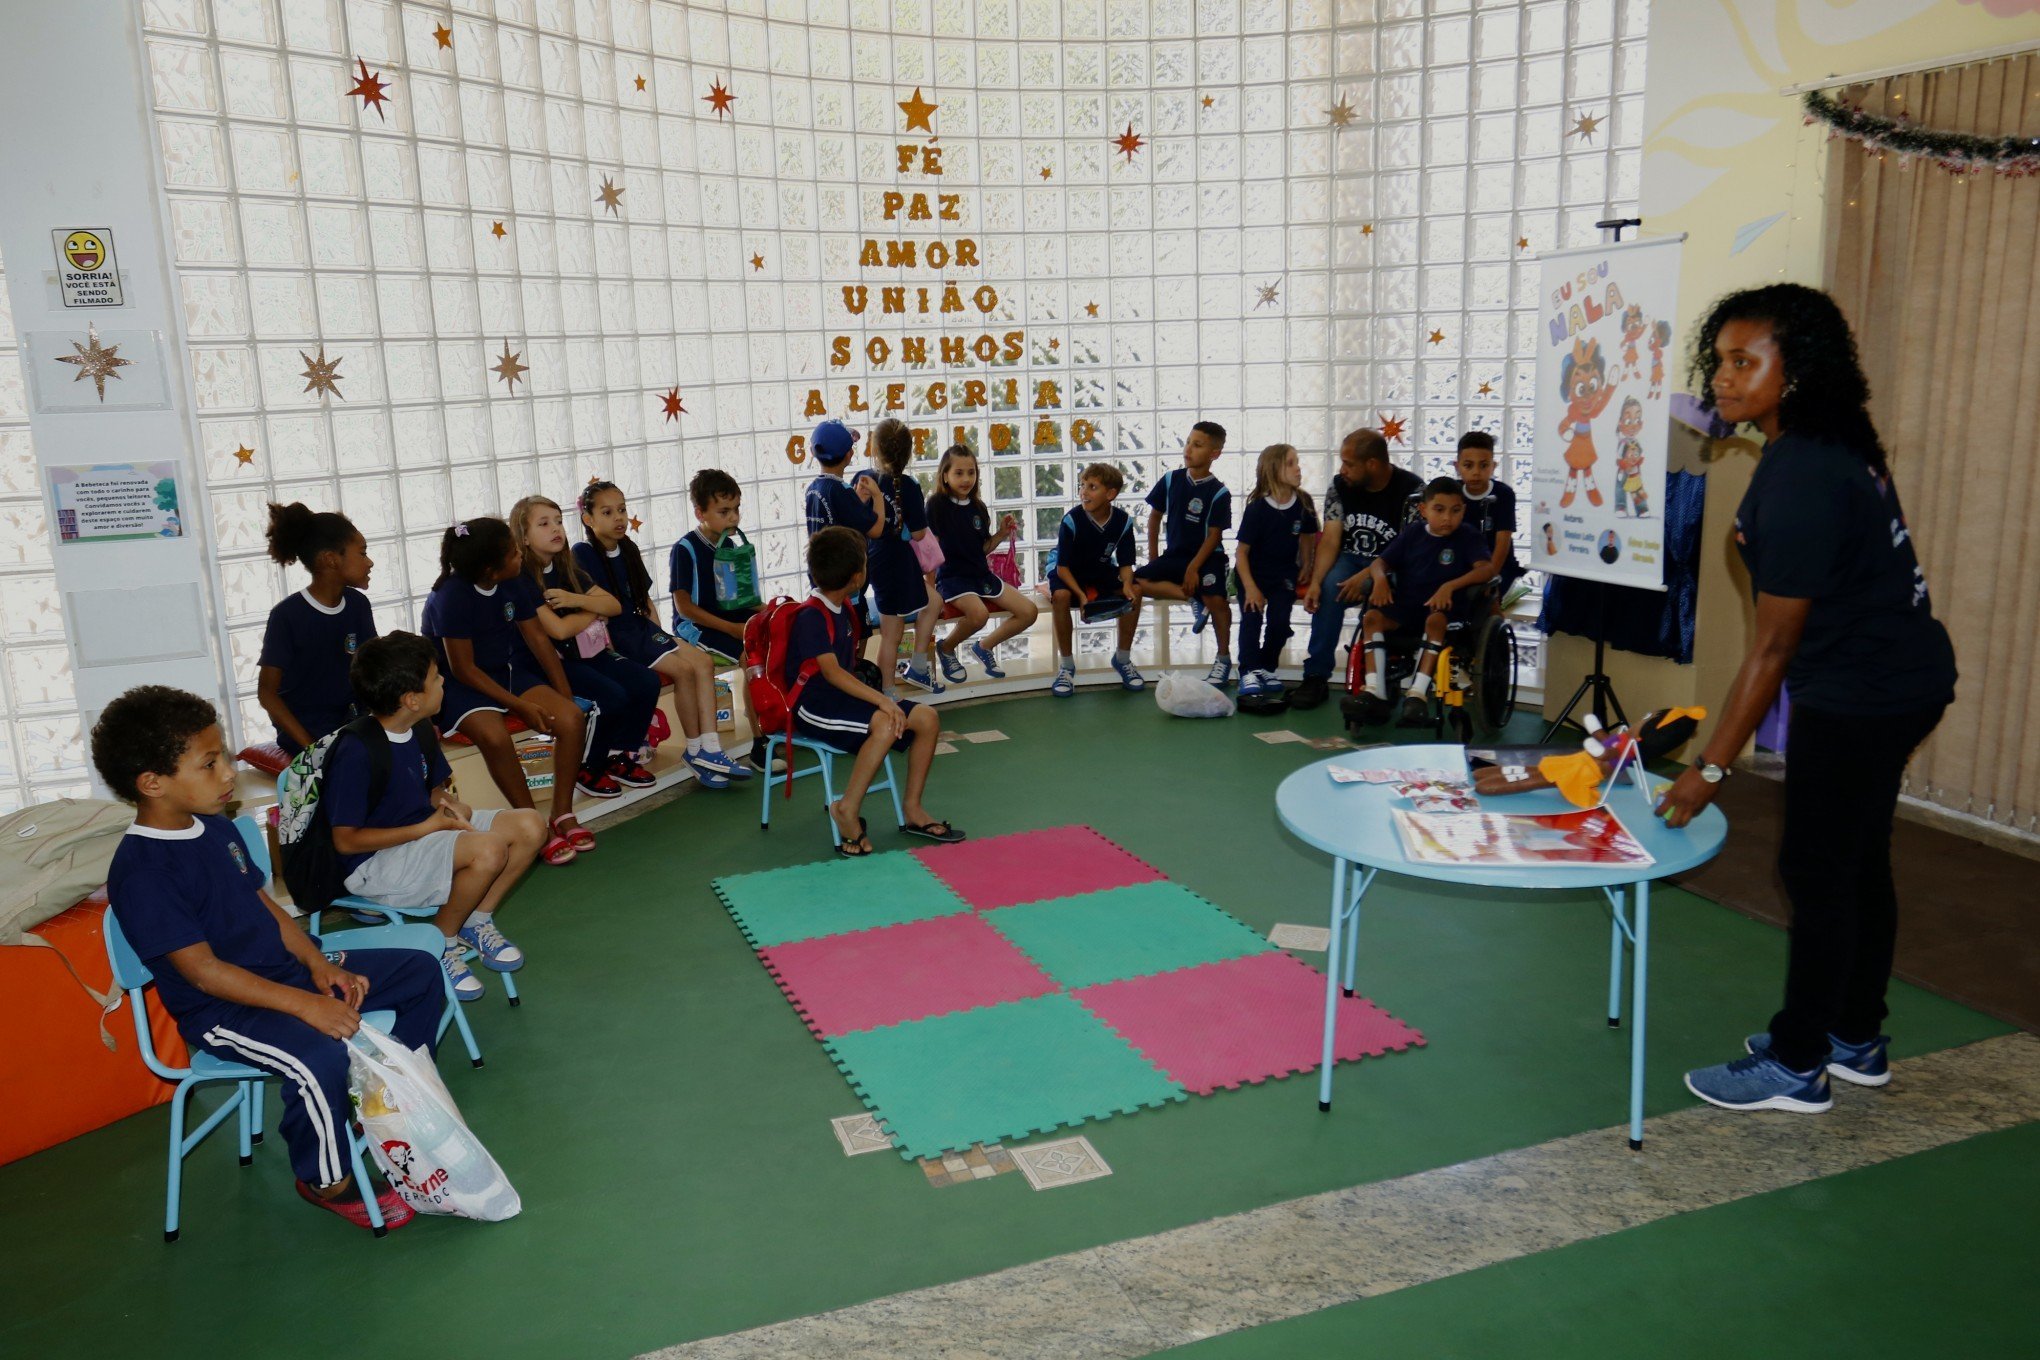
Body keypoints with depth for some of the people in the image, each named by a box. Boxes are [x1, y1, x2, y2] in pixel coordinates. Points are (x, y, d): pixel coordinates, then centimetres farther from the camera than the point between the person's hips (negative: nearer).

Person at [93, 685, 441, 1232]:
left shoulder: (218, 830, 7)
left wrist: (320, 966, -4)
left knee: (420, 971, 7)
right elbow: (203, 970, -24)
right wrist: (304, 1005, -28)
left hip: (284, 969, 9)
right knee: (320, 1057, -35)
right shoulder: (141, 872, -21)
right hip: (221, 1010, -9)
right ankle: (325, 1181, -7)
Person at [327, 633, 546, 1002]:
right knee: (488, 849, -32)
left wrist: (449, 803, -7)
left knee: (530, 826, -8)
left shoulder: (419, 729, 3)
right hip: (374, 862, -8)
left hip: (424, 831, 8)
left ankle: (476, 921, 7)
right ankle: (441, 943, -6)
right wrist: (425, 828, -18)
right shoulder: (356, 752, -23)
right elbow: (345, 840, -19)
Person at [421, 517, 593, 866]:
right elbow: (463, 668, -20)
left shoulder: (513, 583, -3)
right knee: (495, 735, -36)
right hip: (457, 684, -6)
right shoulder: (450, 597, -21)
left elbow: (537, 637, 6)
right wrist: (521, 706, -23)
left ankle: (562, 815, -4)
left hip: (505, 672, 6)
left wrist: (564, 694, -1)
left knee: (572, 717, -16)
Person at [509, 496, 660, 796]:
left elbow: (614, 606, 7)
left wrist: (575, 600, -12)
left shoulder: (566, 569, 12)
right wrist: (594, 611, -2)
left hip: (588, 651, 8)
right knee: (613, 697, -28)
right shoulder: (521, 578, -12)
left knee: (647, 682, -12)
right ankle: (588, 769, -4)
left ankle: (621, 757, 5)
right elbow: (558, 629, -20)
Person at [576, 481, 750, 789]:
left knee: (703, 662, -13)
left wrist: (659, 634, 6)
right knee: (683, 668, -22)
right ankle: (695, 751, -9)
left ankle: (710, 751, -17)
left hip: (641, 627, 7)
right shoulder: (582, 554, -8)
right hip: (614, 637, -7)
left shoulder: (629, 549, 14)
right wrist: (607, 648, -21)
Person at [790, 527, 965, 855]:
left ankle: (913, 808, 2)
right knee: (885, 724, -35)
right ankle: (847, 810, -22)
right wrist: (882, 700, -36)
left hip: (841, 696, 9)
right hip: (812, 706, -9)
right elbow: (831, 672, -29)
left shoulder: (843, 610, 13)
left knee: (926, 718, -6)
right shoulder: (811, 617, -16)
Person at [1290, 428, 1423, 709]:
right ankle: (1316, 676, -25)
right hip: (1352, 559, 3)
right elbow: (1330, 539, -6)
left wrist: (1366, 576, -29)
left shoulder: (1411, 490, -13)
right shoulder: (1340, 486, -1)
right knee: (1329, 588, -30)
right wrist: (1315, 581, -23)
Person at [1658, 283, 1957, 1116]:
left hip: (1860, 695, -10)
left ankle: (1796, 1067, 12)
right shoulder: (1834, 447, 4)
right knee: (1858, 862, 18)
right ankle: (1855, 1041, 32)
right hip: (1901, 677, 10)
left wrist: (1711, 768, -21)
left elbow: (1774, 645, -24)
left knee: (1817, 870, -1)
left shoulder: (1800, 479, -25)